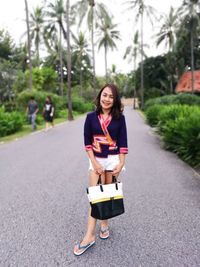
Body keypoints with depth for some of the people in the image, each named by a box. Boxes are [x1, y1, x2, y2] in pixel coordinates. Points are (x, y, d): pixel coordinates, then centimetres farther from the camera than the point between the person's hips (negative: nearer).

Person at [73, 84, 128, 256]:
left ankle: (104, 223, 33)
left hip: (113, 159, 0)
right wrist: (94, 163, -10)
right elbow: (87, 141, -4)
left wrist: (121, 164, -9)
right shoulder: (91, 117, -3)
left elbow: (123, 142, -3)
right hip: (96, 159, 0)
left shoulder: (119, 118, -4)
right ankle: (90, 235, 7)